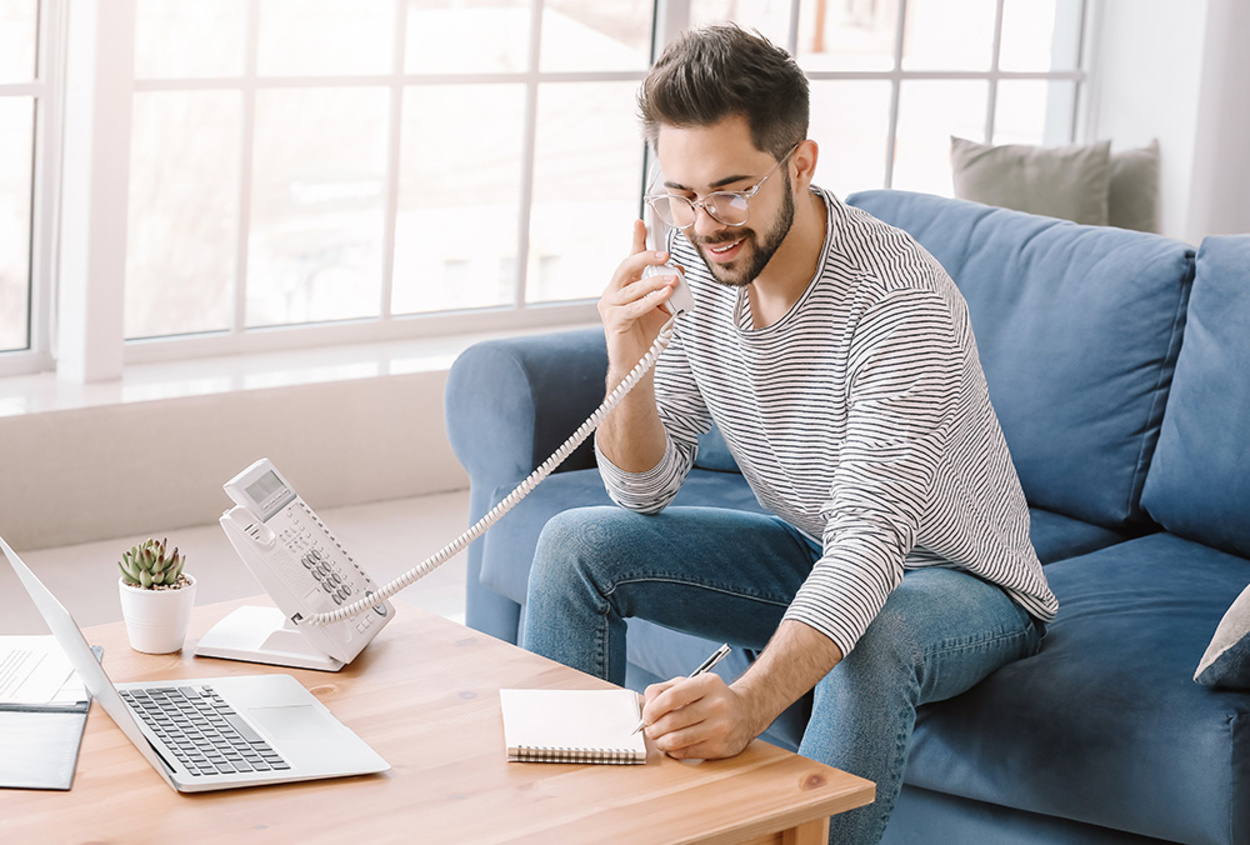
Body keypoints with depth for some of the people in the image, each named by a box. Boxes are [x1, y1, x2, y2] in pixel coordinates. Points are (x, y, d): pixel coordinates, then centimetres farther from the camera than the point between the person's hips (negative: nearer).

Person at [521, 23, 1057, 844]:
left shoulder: (900, 299, -31)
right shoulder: (689, 267, -12)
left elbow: (869, 544, -40)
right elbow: (645, 492, -5)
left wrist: (749, 702, -56)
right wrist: (629, 362, -26)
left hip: (959, 583, -6)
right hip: (813, 554, 6)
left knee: (871, 644, -39)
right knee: (578, 545, -8)